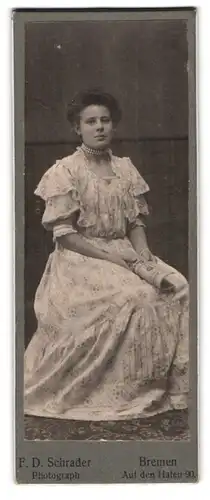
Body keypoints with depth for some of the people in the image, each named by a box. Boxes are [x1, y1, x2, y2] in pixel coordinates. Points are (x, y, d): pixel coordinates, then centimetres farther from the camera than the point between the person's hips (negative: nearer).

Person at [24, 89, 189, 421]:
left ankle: (168, 382, -9)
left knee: (177, 287, -18)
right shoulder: (64, 172, -7)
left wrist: (143, 256, -10)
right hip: (81, 258, -5)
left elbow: (136, 222, 10)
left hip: (125, 254, 5)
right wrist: (113, 257, -19)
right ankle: (130, 393, -17)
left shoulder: (126, 169, 10)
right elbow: (64, 234, -12)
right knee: (135, 297, -30)